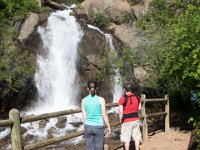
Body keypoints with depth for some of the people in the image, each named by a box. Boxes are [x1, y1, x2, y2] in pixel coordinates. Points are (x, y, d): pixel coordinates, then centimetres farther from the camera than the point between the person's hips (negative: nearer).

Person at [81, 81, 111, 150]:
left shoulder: (84, 100, 0)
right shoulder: (101, 99, -7)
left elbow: (84, 116, 4)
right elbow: (104, 115, -4)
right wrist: (108, 126, 7)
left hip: (88, 126, 2)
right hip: (98, 126, -2)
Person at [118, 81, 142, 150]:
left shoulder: (122, 99, -15)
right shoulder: (137, 97, -2)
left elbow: (121, 112, -13)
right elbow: (139, 108, 8)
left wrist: (121, 120, 1)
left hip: (127, 121, -4)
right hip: (136, 120, 4)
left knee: (126, 139, 7)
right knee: (137, 138, 13)